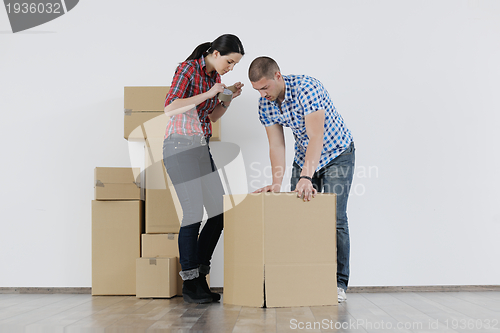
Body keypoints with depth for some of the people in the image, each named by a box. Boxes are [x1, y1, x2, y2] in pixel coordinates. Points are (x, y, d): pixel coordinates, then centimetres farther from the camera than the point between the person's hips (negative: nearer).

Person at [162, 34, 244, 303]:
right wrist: (208, 94, -19)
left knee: (220, 212, 4)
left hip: (202, 147, 9)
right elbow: (170, 109, -20)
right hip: (180, 145, -9)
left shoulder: (214, 76, 14)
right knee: (193, 214, -9)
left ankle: (200, 276, 15)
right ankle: (190, 284, 4)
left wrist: (229, 98, 4)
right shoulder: (188, 69, -10)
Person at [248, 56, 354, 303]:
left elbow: (316, 136, -38)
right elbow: (276, 146, -10)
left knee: (335, 218, -12)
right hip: (304, 157, 6)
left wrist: (306, 178, -48)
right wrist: (276, 183, -23)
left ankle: (338, 283, -3)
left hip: (336, 154, -6)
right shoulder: (265, 104, -11)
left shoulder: (307, 88, -31)